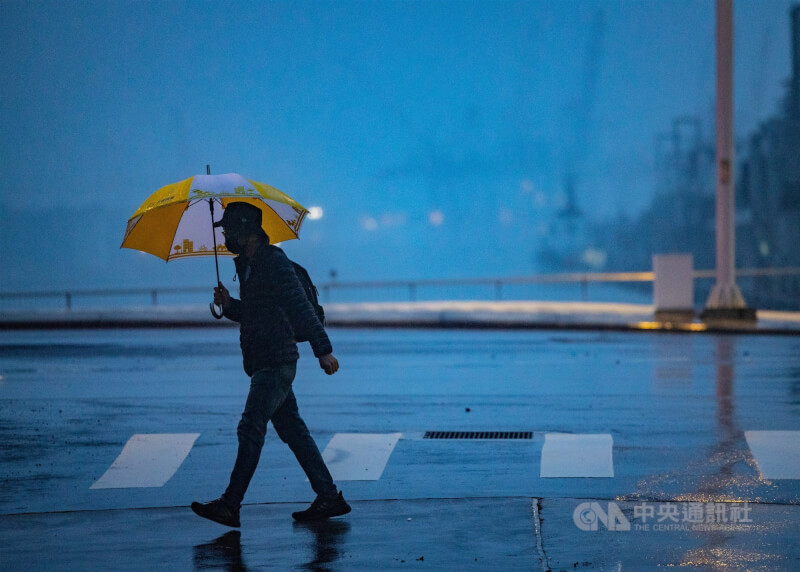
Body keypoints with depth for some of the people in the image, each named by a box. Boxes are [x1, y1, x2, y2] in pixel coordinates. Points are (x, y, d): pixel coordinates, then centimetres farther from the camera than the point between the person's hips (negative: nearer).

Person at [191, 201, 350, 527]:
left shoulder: (274, 262, -12)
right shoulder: (247, 265, 18)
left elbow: (301, 307, -20)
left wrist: (322, 349, -26)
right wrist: (229, 304, 8)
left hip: (275, 363, -10)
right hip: (264, 364, 10)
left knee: (251, 429, -13)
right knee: (292, 430, 10)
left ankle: (230, 506, -15)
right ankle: (329, 497, 13)